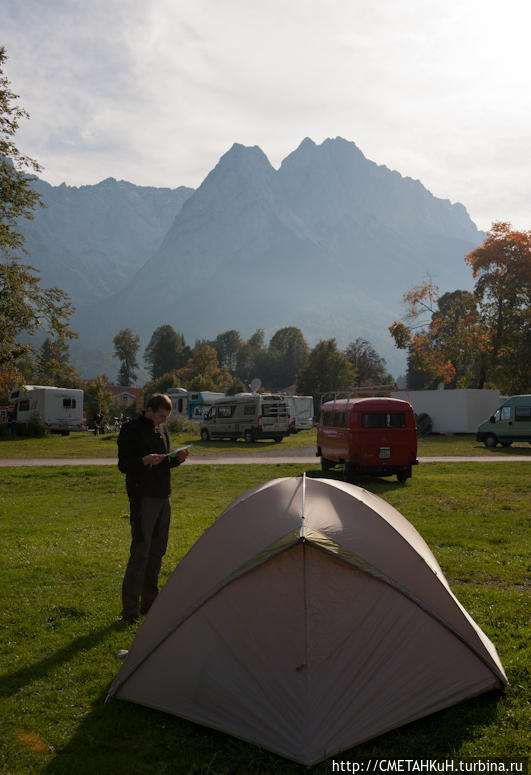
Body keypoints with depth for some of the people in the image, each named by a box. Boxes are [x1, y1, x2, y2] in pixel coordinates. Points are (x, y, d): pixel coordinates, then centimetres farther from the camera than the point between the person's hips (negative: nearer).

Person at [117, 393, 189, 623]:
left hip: (163, 497, 8)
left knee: (157, 552, 13)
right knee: (140, 553, -9)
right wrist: (144, 461, -28)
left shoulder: (161, 430, 13)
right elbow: (123, 465, -11)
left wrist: (177, 459, -1)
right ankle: (130, 609, -2)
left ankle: (149, 601, 24)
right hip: (143, 498, -8)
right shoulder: (131, 430, -9)